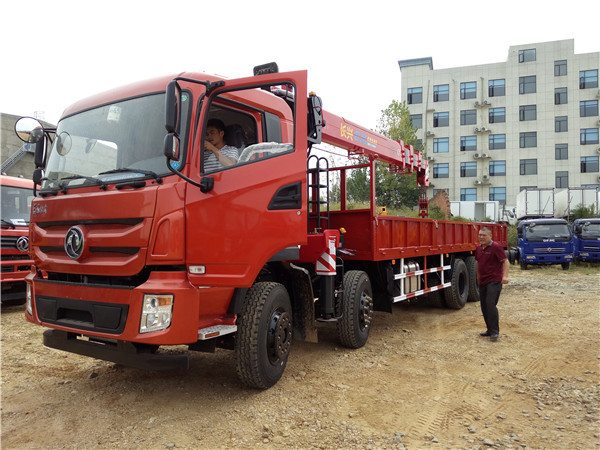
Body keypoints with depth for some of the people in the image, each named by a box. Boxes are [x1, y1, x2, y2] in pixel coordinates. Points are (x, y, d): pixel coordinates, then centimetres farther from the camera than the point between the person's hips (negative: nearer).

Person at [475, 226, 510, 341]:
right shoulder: (479, 248, 12)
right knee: (484, 306, 10)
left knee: (490, 304, -17)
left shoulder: (496, 247, -10)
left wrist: (505, 276, -26)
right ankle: (490, 329, 22)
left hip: (494, 281, -8)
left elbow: (506, 262, -14)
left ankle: (494, 332, -11)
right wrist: (478, 277, 27)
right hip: (482, 282, 8)